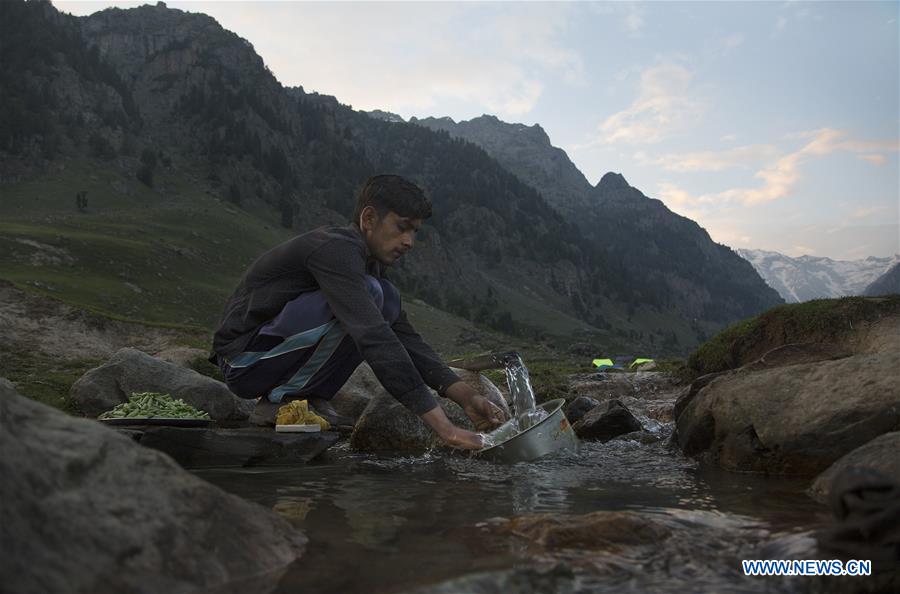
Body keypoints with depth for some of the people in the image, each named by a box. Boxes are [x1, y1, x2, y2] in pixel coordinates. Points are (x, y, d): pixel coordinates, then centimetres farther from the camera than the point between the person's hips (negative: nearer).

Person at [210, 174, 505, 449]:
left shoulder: (368, 263, 7)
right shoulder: (335, 249, -23)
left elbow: (405, 338, 3)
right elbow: (374, 339, -33)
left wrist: (466, 396, -9)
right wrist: (444, 427, -36)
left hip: (275, 352, 9)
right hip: (244, 360, -9)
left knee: (387, 299, 1)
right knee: (369, 294, -25)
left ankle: (313, 397, 0)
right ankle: (279, 401, -13)